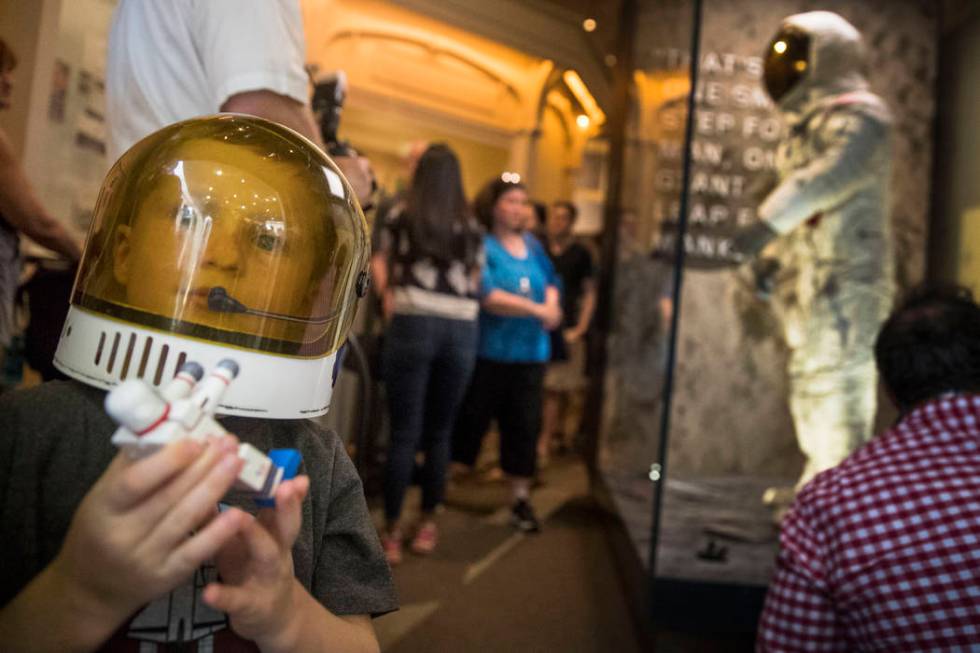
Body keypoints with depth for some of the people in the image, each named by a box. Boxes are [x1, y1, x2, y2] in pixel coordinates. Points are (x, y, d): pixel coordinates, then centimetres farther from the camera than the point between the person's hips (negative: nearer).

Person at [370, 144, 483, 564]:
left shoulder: (400, 217, 8)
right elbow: (475, 285, 12)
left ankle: (392, 533, 5)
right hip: (461, 331, 3)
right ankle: (427, 526, 21)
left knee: (404, 433, 1)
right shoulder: (472, 228, 12)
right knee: (439, 433, 11)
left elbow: (381, 270, 15)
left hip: (413, 325, -2)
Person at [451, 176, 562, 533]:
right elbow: (488, 297, -20)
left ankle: (521, 499, 21)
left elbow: (550, 280, 22)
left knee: (524, 425, 8)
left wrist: (552, 302, -1)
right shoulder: (481, 245, -10)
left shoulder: (533, 245, 10)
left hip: (530, 353, 5)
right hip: (488, 352, -5)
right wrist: (539, 310, -19)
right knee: (469, 421, 5)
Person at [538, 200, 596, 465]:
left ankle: (544, 442, 7)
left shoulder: (580, 254, 4)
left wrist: (580, 328, -5)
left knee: (554, 390, 0)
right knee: (543, 389, 3)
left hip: (566, 331, -2)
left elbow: (590, 294, 4)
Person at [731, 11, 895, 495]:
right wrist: (775, 257, 16)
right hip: (808, 278, 9)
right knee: (810, 383, 14)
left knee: (835, 383, -9)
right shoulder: (809, 122, 20)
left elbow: (836, 174, -28)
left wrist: (767, 224, -35)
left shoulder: (858, 114, -8)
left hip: (844, 278, -9)